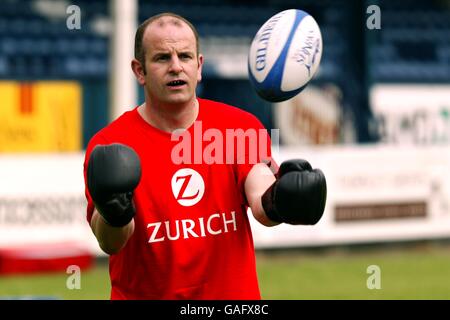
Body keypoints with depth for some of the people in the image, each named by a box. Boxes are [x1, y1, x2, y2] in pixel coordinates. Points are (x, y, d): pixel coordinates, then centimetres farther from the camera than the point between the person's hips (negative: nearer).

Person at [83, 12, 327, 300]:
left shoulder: (242, 127, -2)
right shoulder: (109, 146, -8)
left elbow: (260, 203, -16)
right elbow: (109, 243, -19)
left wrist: (274, 203, -37)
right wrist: (114, 219, -40)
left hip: (234, 294, 2)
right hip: (142, 294, -2)